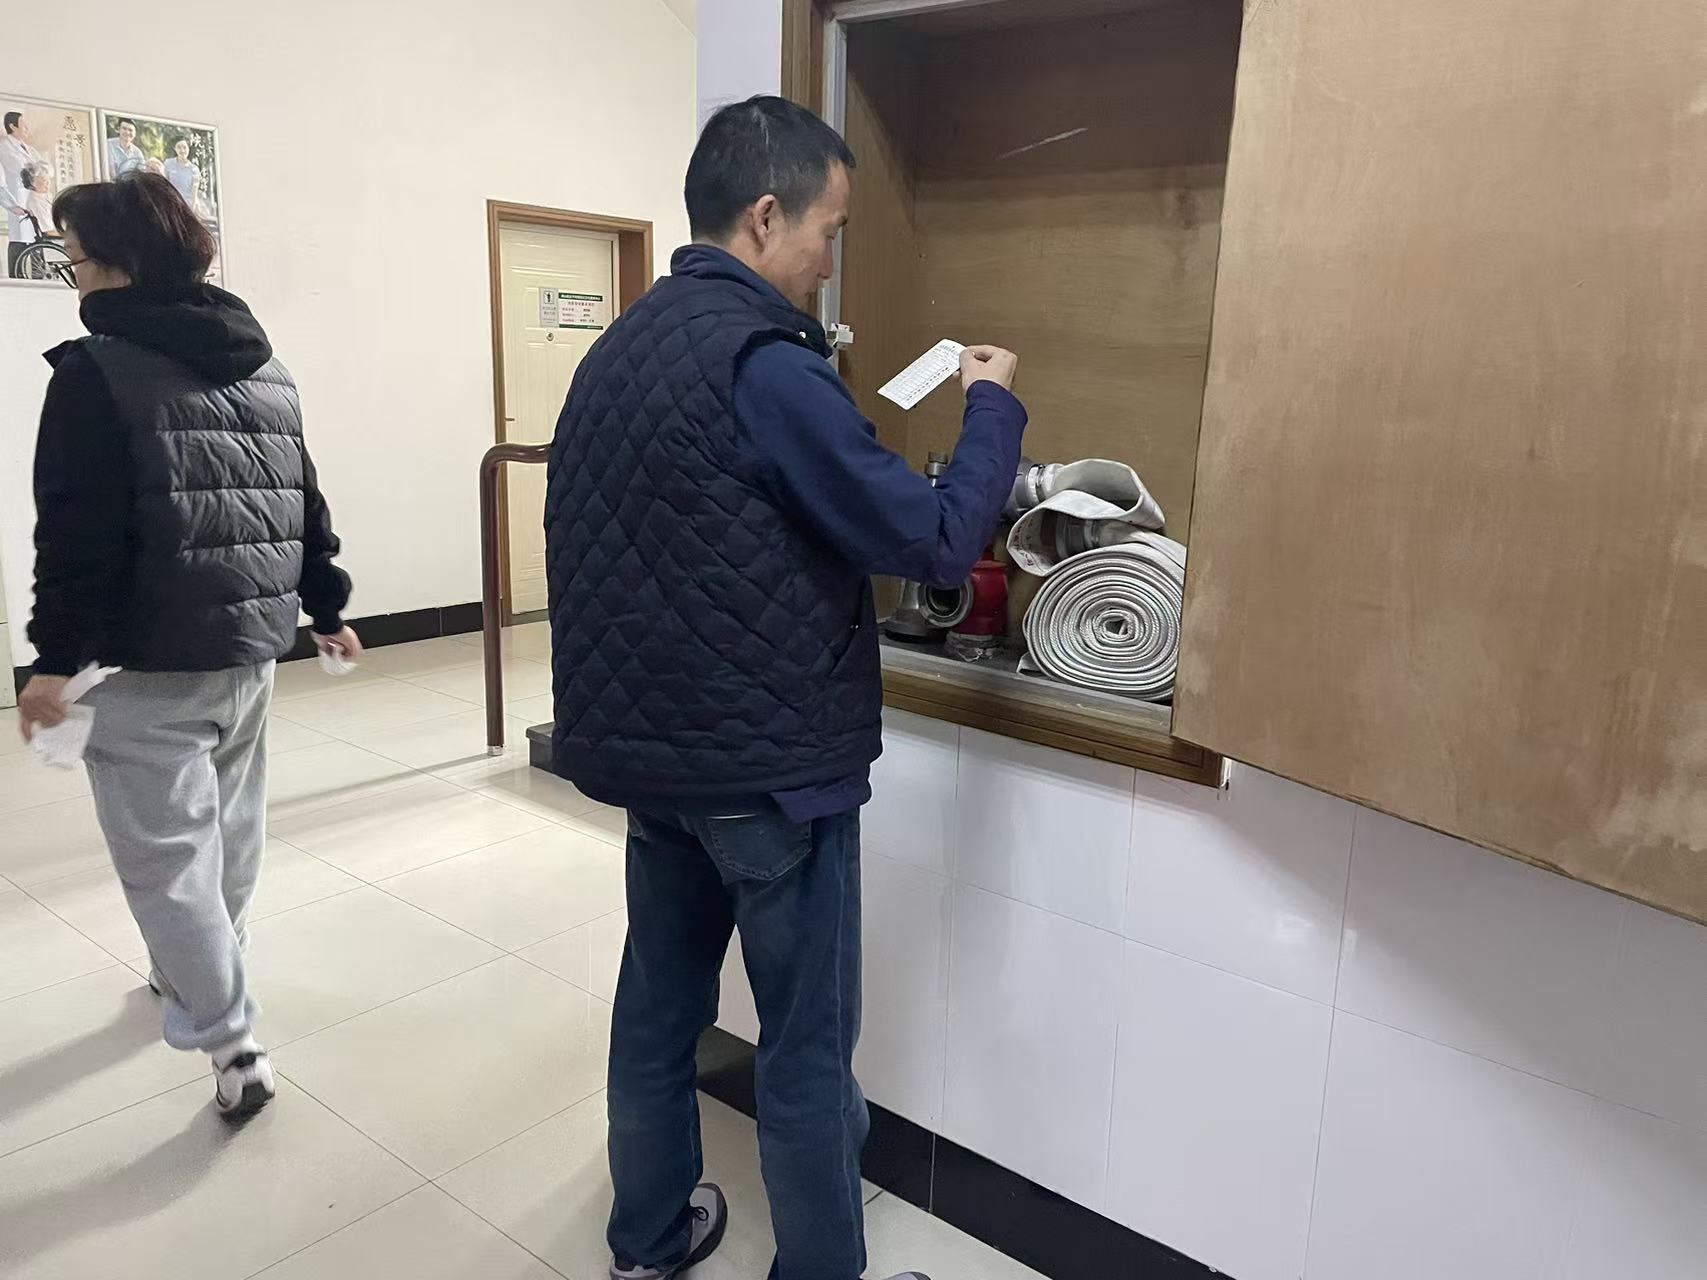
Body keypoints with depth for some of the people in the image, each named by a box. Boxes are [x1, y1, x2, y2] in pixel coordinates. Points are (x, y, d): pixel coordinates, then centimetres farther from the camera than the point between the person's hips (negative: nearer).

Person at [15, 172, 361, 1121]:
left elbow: (80, 530, -15)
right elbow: (303, 504, 16)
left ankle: (234, 1046, -1)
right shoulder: (267, 367, 13)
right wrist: (326, 609, 22)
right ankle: (201, 977, 40)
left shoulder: (98, 370, -10)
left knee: (164, 849, -1)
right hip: (256, 637, 8)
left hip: (160, 657, -8)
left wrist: (58, 657, -11)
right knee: (229, 828, 20)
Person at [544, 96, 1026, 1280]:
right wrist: (993, 404, -4)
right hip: (771, 767, -8)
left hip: (647, 749, 9)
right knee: (807, 1045, 7)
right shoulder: (764, 362, -19)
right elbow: (937, 541, -20)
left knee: (658, 1001, 20)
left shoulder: (616, 350, 8)